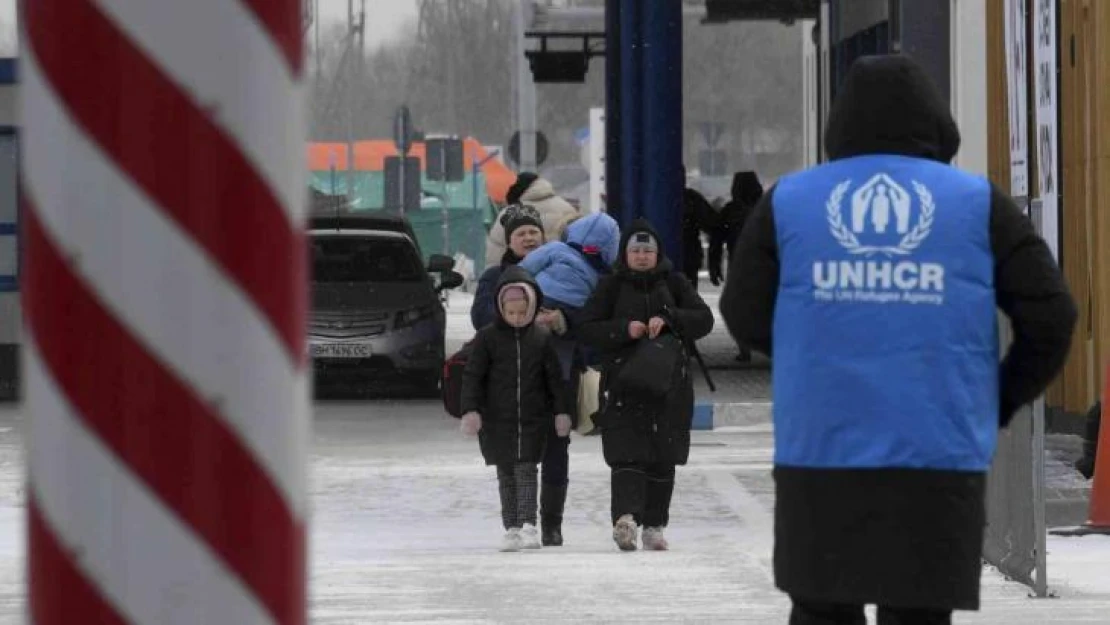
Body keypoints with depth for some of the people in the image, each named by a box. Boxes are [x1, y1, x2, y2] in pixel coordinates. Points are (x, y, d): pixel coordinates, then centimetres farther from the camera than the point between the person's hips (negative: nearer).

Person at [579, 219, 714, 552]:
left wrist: (668, 319, -15)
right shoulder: (611, 286, 6)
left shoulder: (673, 283, 9)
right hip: (623, 384, -2)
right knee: (627, 453, -16)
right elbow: (587, 330, 0)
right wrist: (624, 329, -15)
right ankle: (626, 515, -30)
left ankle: (654, 525, 11)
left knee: (663, 458, 4)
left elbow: (704, 319, 1)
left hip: (669, 384, 2)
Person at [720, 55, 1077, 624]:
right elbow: (1050, 316, 1)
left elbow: (745, 317, 7)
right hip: (937, 453, -1)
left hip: (820, 450, 1)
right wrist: (1003, 401, 16)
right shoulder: (978, 203, 4)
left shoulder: (787, 201, 6)